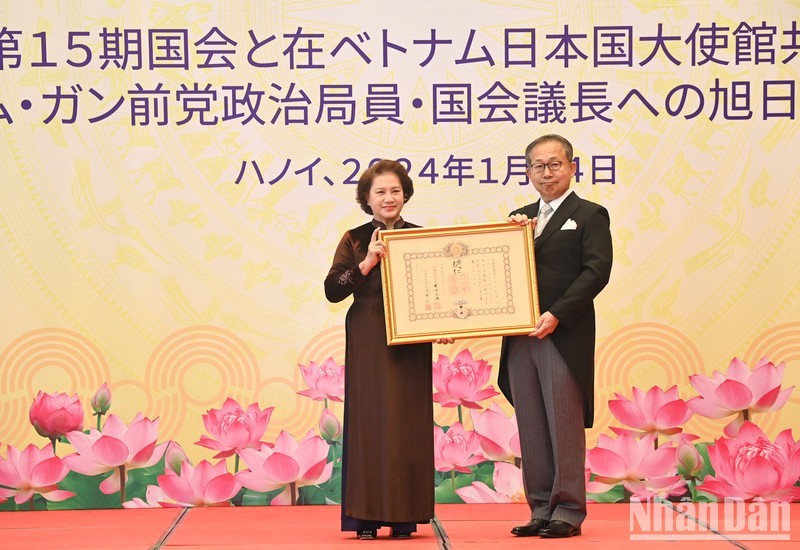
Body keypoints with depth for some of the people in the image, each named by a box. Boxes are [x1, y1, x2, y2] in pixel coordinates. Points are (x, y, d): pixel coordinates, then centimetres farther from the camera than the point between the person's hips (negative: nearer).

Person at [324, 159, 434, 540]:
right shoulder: (355, 241, 7)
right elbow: (332, 290, -3)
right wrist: (367, 262, -14)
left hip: (410, 344, 1)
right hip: (368, 344, -1)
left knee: (408, 425, 1)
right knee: (368, 423, -3)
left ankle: (404, 516, 6)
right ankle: (367, 517, 0)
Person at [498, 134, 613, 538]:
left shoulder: (589, 215, 1)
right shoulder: (519, 219, 19)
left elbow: (596, 271, -10)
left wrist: (556, 314, -18)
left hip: (564, 335, -6)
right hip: (520, 338, 6)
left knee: (565, 424, -3)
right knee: (531, 428, 8)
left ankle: (568, 510, 3)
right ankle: (540, 509, 13)